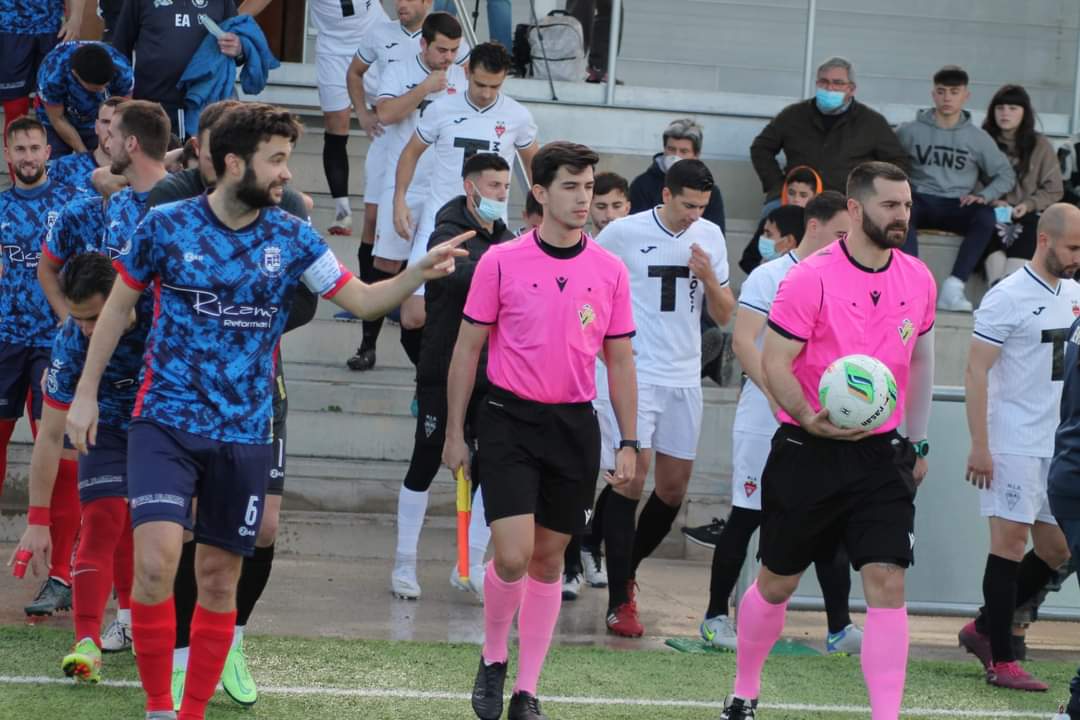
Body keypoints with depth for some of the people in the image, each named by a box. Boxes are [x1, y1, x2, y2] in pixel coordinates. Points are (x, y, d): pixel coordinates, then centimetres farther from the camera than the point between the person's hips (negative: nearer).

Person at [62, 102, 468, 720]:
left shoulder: (292, 239, 1)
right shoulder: (166, 226, -5)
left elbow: (362, 299, 6)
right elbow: (118, 308, 6)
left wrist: (421, 272, -11)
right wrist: (86, 393, 6)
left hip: (244, 433, 3)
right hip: (167, 420, -3)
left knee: (219, 577, 7)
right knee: (156, 558, -18)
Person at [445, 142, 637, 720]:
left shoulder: (609, 271, 3)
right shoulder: (501, 262, -5)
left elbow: (620, 361, 9)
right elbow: (468, 348, 1)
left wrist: (628, 443, 5)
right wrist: (455, 433, 0)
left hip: (574, 426, 3)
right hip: (510, 419, -3)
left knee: (548, 560, 7)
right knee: (513, 555, -14)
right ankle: (493, 661, 12)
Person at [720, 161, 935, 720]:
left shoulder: (918, 280, 4)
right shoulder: (811, 278, -12)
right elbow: (774, 364, -12)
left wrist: (918, 443, 21)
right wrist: (809, 418, -27)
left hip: (882, 455, 3)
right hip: (809, 452, -3)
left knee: (886, 582, -11)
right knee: (777, 583, 10)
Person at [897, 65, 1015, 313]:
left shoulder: (978, 138, 12)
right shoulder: (911, 131, 9)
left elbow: (1006, 174, 11)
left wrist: (984, 196, -7)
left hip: (957, 208, 1)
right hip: (921, 201, -1)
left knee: (985, 217, -32)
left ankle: (953, 287, -37)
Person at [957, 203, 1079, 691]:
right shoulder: (1007, 297, -11)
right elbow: (976, 372, -12)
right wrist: (979, 446, -17)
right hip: (1013, 445, -7)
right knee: (1010, 544, -5)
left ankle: (984, 629, 22)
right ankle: (1001, 660, 0)